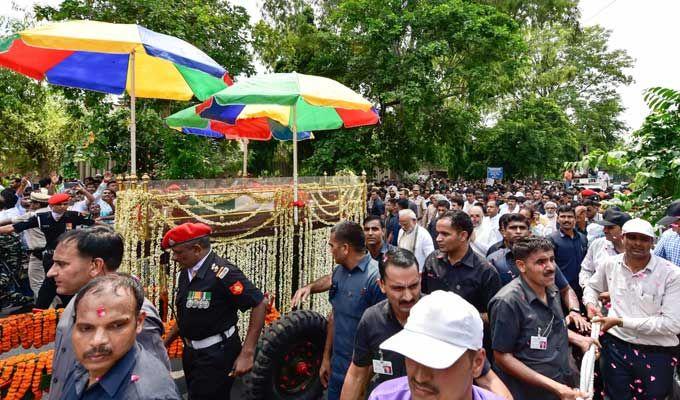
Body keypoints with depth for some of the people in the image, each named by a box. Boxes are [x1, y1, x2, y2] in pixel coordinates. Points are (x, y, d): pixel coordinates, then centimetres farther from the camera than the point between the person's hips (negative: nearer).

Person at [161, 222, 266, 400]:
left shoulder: (222, 272, -23)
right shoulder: (185, 272, 3)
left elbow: (259, 304, -24)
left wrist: (247, 353, -25)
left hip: (217, 354, -8)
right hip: (191, 352, 8)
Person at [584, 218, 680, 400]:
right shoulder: (610, 264, -1)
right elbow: (591, 287, 18)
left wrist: (620, 321, -19)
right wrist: (590, 304, -3)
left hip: (656, 353, -2)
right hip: (615, 346, 2)